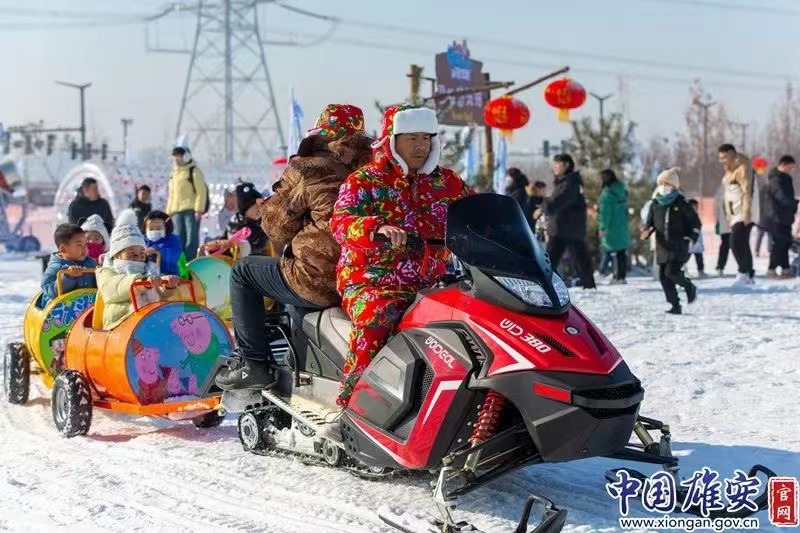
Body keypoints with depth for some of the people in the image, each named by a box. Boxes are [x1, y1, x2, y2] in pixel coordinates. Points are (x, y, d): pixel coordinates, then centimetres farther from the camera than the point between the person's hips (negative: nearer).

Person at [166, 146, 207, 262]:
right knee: (179, 239, 7)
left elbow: (201, 192, -9)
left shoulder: (194, 172, -3)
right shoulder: (174, 173, 20)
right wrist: (169, 211, 17)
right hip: (176, 211, 7)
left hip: (191, 210, -7)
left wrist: (199, 210, -17)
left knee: (191, 238, -8)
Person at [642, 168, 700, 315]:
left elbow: (695, 221, 3)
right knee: (663, 276, 0)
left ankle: (690, 287, 13)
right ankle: (675, 305, 8)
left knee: (672, 272, -16)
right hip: (662, 246, 5)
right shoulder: (655, 204, 8)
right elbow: (649, 222, 15)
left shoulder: (681, 203, -3)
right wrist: (646, 231, -6)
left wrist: (691, 237, -9)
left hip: (679, 245, -5)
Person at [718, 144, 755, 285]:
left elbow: (747, 193, -16)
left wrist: (746, 215, -23)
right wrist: (728, 215, 19)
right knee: (742, 245, 9)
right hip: (735, 216, 9)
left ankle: (744, 273, -15)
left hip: (743, 216, -9)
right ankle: (749, 276, 12)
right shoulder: (729, 172, 19)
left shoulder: (742, 169, -9)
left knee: (737, 243, -17)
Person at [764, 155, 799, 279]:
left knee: (786, 243, 11)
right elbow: (782, 198, -29)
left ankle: (785, 269, 17)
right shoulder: (776, 180, -16)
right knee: (779, 244, -9)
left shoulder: (785, 179, 16)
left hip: (785, 217, 10)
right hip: (776, 218, -10)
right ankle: (772, 270, -4)